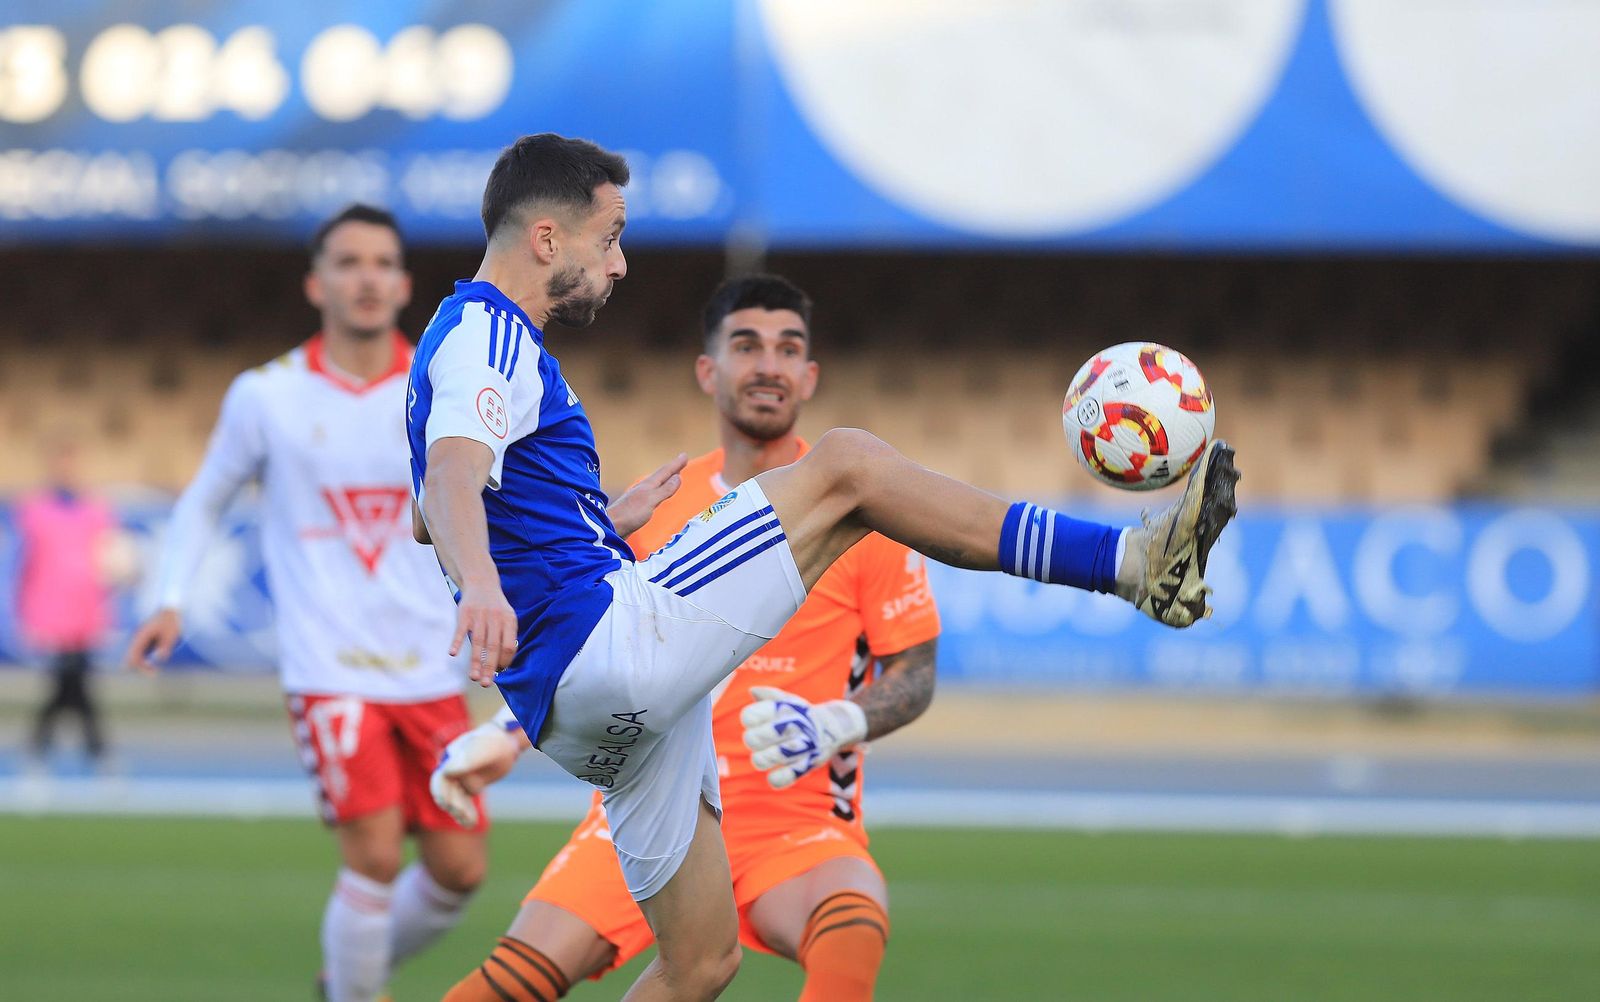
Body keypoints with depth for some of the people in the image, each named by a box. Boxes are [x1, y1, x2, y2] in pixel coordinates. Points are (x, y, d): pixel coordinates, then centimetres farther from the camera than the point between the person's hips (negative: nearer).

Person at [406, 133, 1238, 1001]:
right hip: (607, 635, -11)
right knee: (844, 466, -12)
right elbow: (453, 473, -30)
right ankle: (1137, 561, -14)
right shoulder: (485, 335, -8)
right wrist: (479, 580, -50)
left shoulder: (474, 337, 24)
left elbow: (424, 519, 40)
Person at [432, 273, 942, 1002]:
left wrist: (832, 726, -20)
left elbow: (914, 679, 0)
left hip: (795, 825, -3)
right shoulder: (655, 506, 10)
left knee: (853, 937, -39)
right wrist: (503, 736, 7)